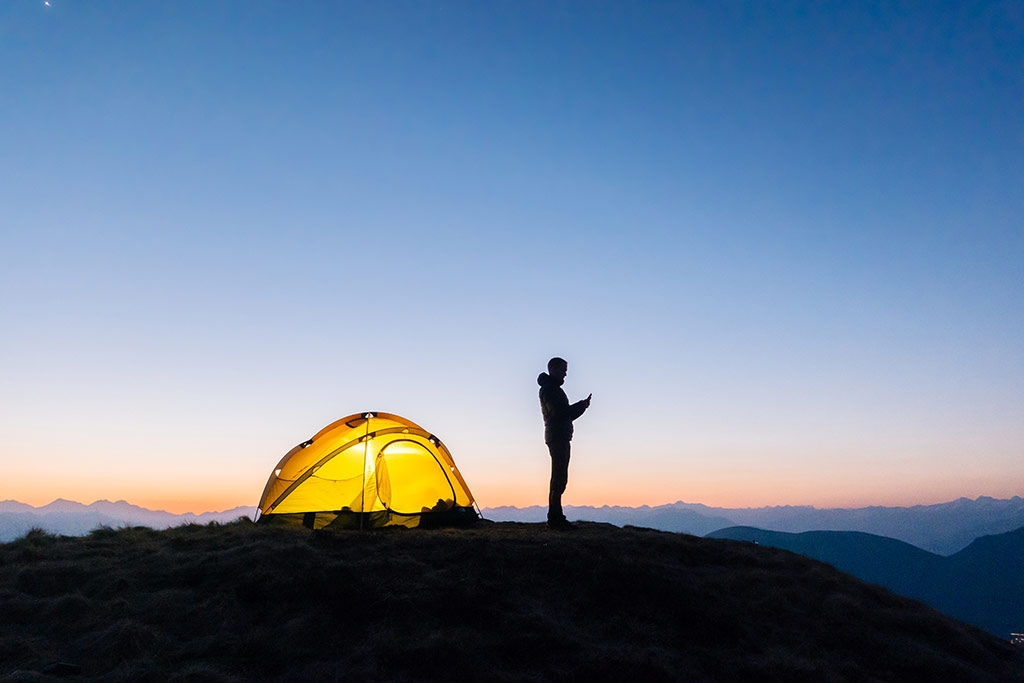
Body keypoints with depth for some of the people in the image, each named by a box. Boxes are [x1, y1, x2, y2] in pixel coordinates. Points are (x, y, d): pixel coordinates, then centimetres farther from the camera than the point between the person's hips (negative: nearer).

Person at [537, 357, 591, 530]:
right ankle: (554, 518, -9)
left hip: (560, 438, 11)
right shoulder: (549, 389, -10)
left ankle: (556, 517, 16)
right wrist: (582, 405, -9)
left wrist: (582, 405, 10)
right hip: (557, 437, -11)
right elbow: (561, 413, -19)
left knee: (559, 478, 11)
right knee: (559, 479, -11)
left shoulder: (553, 389, 23)